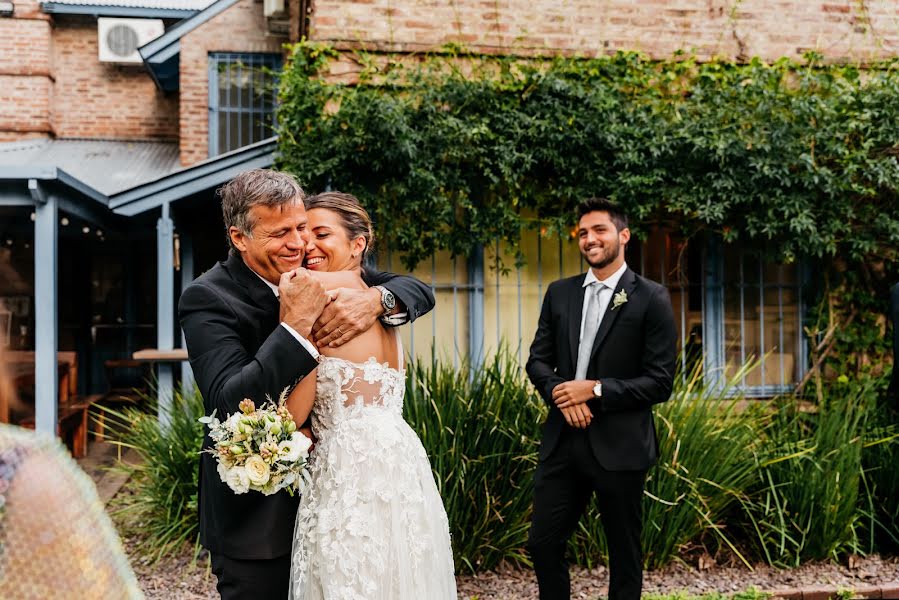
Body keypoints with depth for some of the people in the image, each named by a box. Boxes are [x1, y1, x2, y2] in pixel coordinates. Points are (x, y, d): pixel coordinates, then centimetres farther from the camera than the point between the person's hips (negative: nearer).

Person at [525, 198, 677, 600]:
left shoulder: (651, 298, -5)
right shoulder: (559, 293, 10)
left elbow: (660, 382, -8)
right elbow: (538, 359, 10)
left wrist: (595, 389, -16)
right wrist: (560, 393, -10)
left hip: (619, 445, -4)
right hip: (562, 440, 4)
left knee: (624, 553, 10)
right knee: (542, 544, 8)